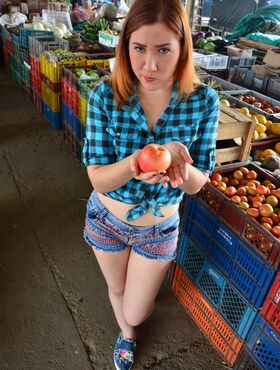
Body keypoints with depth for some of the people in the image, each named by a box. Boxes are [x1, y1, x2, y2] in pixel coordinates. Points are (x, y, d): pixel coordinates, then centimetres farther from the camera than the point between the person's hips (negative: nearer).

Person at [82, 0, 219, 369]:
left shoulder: (204, 101, -19)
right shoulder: (105, 96, -20)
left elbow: (197, 183, -15)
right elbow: (98, 178, -20)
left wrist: (181, 170, -39)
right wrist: (135, 163, -42)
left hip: (160, 227, 0)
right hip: (106, 219, 1)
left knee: (136, 313, 16)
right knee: (116, 289, 27)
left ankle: (130, 324, 59)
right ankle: (126, 335, 65)